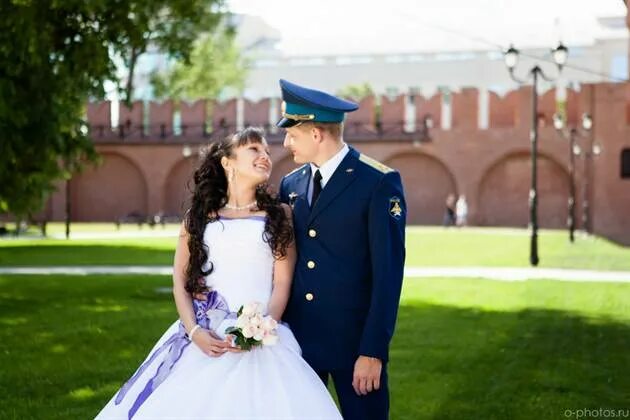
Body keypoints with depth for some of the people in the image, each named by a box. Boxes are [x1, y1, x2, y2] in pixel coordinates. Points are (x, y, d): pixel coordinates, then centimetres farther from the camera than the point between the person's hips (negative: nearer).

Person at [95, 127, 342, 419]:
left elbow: (282, 284, 2)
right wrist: (194, 331, -6)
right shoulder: (200, 215, 13)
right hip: (205, 336, 1)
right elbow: (180, 280, 9)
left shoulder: (279, 215, 9)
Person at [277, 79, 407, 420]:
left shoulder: (379, 183, -9)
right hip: (296, 340, 5)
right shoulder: (290, 185, 9)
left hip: (354, 341, -5)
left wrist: (373, 352, -17)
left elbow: (388, 272, -13)